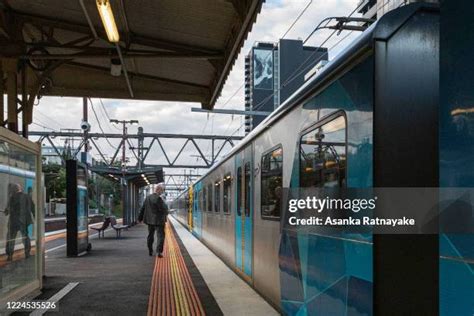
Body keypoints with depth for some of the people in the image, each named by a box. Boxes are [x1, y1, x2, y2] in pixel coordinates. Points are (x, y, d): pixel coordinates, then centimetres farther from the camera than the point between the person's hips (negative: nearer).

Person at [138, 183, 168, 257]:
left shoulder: (148, 197, 6)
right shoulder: (158, 198, -19)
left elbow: (143, 208, 12)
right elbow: (164, 209, -21)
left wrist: (140, 218, 21)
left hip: (150, 220, 7)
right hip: (158, 221, -7)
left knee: (150, 236, 18)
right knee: (160, 236, -1)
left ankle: (150, 251, 26)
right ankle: (159, 251, -10)